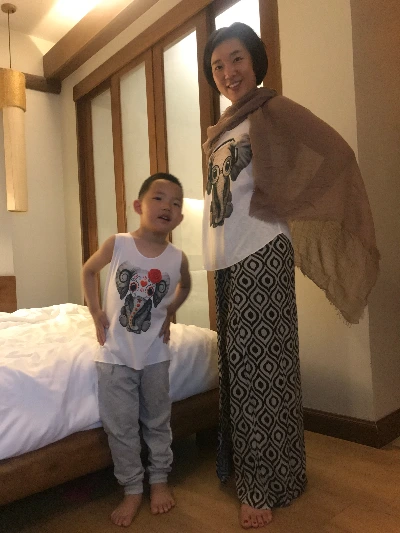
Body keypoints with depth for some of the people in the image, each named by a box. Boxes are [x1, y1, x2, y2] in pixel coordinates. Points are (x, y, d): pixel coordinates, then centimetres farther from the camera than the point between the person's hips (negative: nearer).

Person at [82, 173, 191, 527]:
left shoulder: (178, 258, -10)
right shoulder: (117, 244, -13)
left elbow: (185, 285, 14)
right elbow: (89, 271, 5)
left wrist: (170, 312, 1)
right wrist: (96, 313, -2)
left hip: (155, 354, 1)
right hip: (115, 353, -1)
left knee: (157, 421, 16)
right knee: (120, 427, 9)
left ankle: (159, 479, 38)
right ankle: (132, 489, 29)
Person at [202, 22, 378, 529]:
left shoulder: (274, 110, -2)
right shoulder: (221, 129, 19)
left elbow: (335, 154, -11)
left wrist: (283, 205, -9)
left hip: (261, 253, -7)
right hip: (226, 257, 7)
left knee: (258, 363, -3)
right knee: (236, 363, 11)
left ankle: (264, 485, 12)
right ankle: (241, 465, 27)